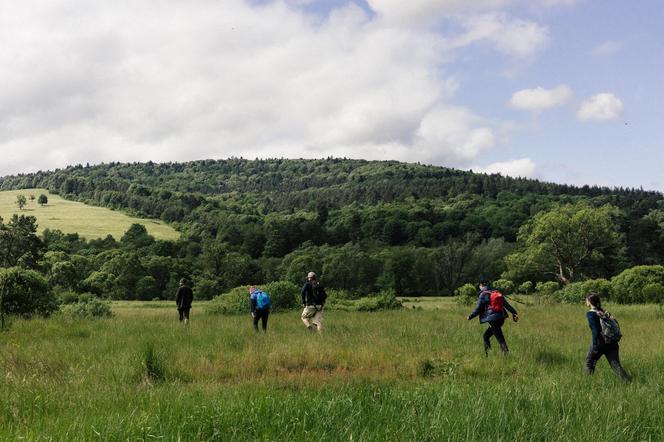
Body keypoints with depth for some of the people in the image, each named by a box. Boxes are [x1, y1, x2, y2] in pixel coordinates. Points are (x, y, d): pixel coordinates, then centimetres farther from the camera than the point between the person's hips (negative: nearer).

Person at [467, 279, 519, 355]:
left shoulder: (483, 295, -3)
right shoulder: (497, 293, 16)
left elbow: (478, 309, -2)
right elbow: (507, 304, 10)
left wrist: (470, 316, 11)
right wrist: (514, 313, 6)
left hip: (493, 320, -7)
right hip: (501, 318, 7)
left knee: (501, 340, -9)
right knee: (486, 336, 20)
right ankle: (486, 354, 22)